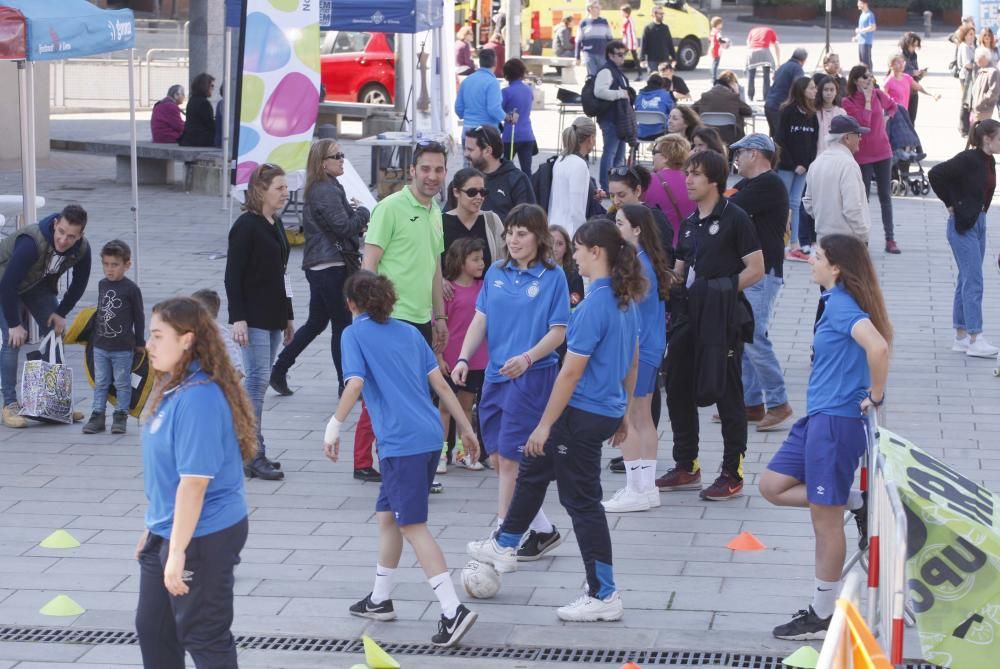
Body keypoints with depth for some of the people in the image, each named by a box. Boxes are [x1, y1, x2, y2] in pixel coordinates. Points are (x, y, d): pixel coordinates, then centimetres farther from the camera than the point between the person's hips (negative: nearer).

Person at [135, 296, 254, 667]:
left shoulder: (199, 398, -25)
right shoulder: (172, 388, 5)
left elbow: (194, 481, -26)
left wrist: (178, 552, -25)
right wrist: (154, 529, 18)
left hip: (202, 537, -10)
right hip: (166, 532, 10)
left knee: (204, 638, 3)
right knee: (152, 629, 20)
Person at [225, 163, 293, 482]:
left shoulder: (276, 225, 14)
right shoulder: (246, 226, -11)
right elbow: (233, 276, -14)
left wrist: (288, 316, 21)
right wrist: (237, 319, -20)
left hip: (273, 316, 8)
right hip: (252, 317, -8)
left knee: (257, 380, 11)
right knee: (258, 379, -9)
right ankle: (254, 455, -6)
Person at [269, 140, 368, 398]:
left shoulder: (319, 189, 16)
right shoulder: (326, 191, -16)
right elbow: (343, 226, -20)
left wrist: (353, 210, 5)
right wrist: (363, 212, -4)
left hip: (319, 267, 10)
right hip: (331, 266, -10)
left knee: (316, 323, 17)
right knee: (342, 324, -1)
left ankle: (279, 371, 19)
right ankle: (346, 384, 6)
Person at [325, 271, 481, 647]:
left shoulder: (354, 334, 0)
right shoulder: (409, 332, 16)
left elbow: (355, 384, -14)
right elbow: (440, 382, 13)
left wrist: (334, 427, -10)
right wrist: (466, 428, 16)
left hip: (402, 442, -7)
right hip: (429, 436, 7)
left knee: (413, 526, -6)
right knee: (387, 514, 20)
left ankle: (453, 610, -15)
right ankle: (380, 600, 30)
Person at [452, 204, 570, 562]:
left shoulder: (553, 276, -6)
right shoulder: (496, 273, 9)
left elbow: (558, 331, -8)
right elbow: (480, 319, 8)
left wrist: (527, 358, -22)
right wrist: (463, 359, -5)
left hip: (532, 377, -6)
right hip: (495, 375, 6)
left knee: (509, 458, -7)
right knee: (498, 459, 9)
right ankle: (543, 530, 22)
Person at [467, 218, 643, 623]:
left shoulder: (594, 305, -22)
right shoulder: (626, 301, 6)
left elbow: (571, 372, -21)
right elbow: (632, 363, 15)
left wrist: (545, 425, -16)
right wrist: (624, 414, 25)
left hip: (583, 413, -10)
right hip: (609, 411, 10)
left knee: (582, 501, 1)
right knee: (535, 469, 25)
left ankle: (604, 597, 8)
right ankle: (504, 547, 41)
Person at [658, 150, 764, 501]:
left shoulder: (734, 218, -8)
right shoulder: (690, 223, 14)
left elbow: (756, 269, -12)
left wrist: (722, 291, -13)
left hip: (722, 318, -8)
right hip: (689, 315, 8)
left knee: (727, 393, -1)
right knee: (678, 389, 10)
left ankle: (733, 474, 6)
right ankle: (686, 467, 22)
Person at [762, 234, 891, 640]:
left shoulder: (840, 305, -18)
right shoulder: (835, 302, 11)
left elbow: (878, 348, -34)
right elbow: (877, 335, 26)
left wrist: (875, 397, -20)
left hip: (837, 422, -10)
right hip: (818, 418, 10)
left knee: (825, 521, 0)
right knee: (773, 487, 15)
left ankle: (823, 617, 11)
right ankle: (855, 503, 15)